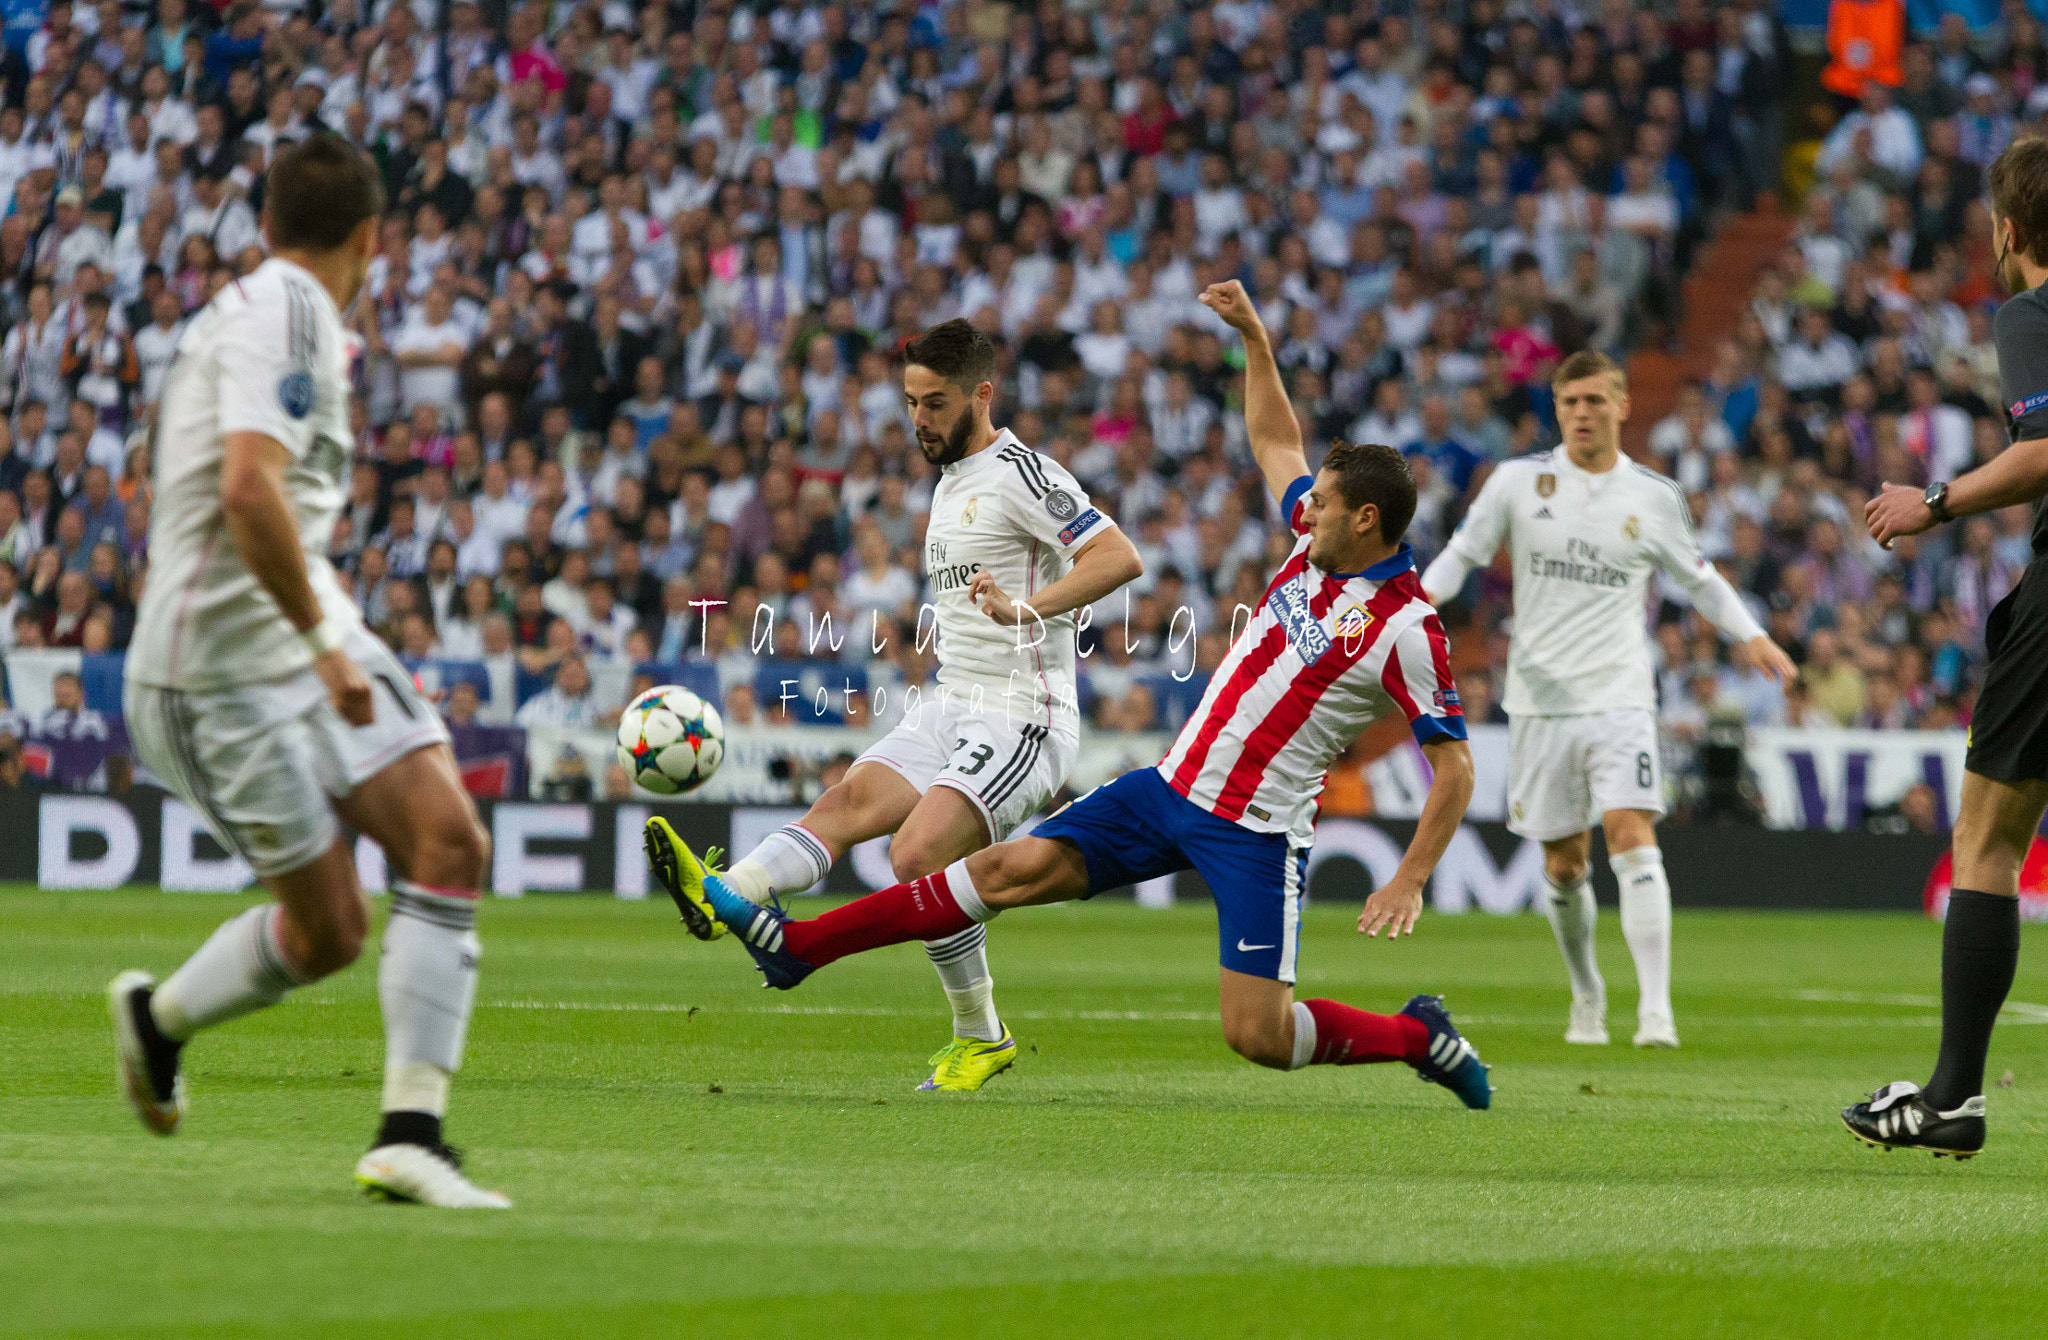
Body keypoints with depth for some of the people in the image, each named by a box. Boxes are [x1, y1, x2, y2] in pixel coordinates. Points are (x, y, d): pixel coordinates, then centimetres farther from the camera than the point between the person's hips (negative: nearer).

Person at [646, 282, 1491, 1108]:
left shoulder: (1406, 628, -16)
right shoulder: (1319, 543, 5)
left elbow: (1454, 766, -13)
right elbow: (1274, 442, 23)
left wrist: (1410, 881, -19)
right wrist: (1253, 335, 17)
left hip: (1256, 829, -7)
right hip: (1173, 786, 7)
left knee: (1258, 1036, -11)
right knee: (1013, 868, -2)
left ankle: (1417, 1035, 15)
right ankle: (794, 946, -5)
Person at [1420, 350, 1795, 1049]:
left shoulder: (1654, 496, 5)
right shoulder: (1518, 481, 3)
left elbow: (1699, 577, 17)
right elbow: (1462, 553, 8)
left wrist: (1752, 637, 5)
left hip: (1619, 697, -1)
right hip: (1540, 699, 1)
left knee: (1633, 841, -17)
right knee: (1563, 865, 5)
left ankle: (1656, 1009, -22)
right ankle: (1587, 997, 27)